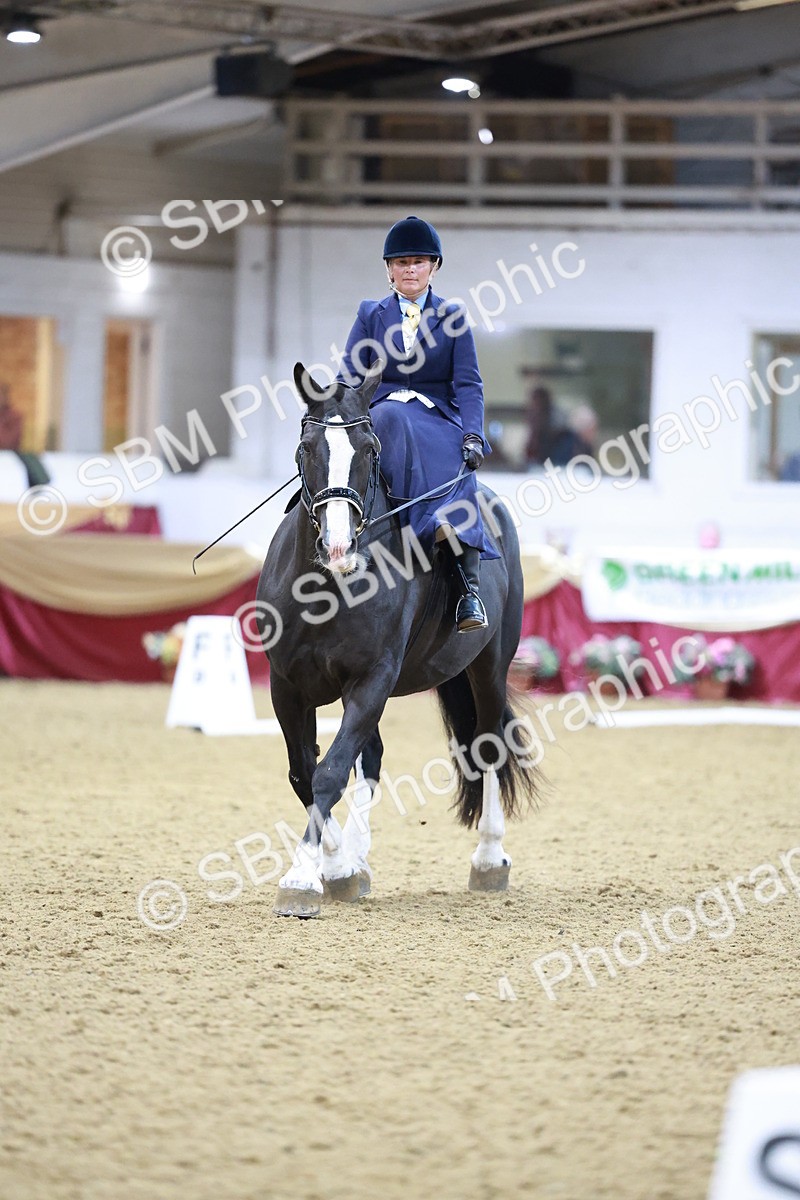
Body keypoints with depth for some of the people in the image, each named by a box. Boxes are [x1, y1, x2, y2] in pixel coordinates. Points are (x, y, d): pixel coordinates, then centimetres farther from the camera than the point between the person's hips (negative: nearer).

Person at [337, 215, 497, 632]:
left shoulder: (453, 319, 12)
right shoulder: (370, 315, 15)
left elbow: (468, 384, 3)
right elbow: (349, 379, 8)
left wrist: (472, 435, -14)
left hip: (439, 418, 0)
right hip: (384, 414, 0)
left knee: (458, 471, -34)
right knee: (395, 416, -39)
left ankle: (469, 588, -44)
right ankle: (434, 527, -52)